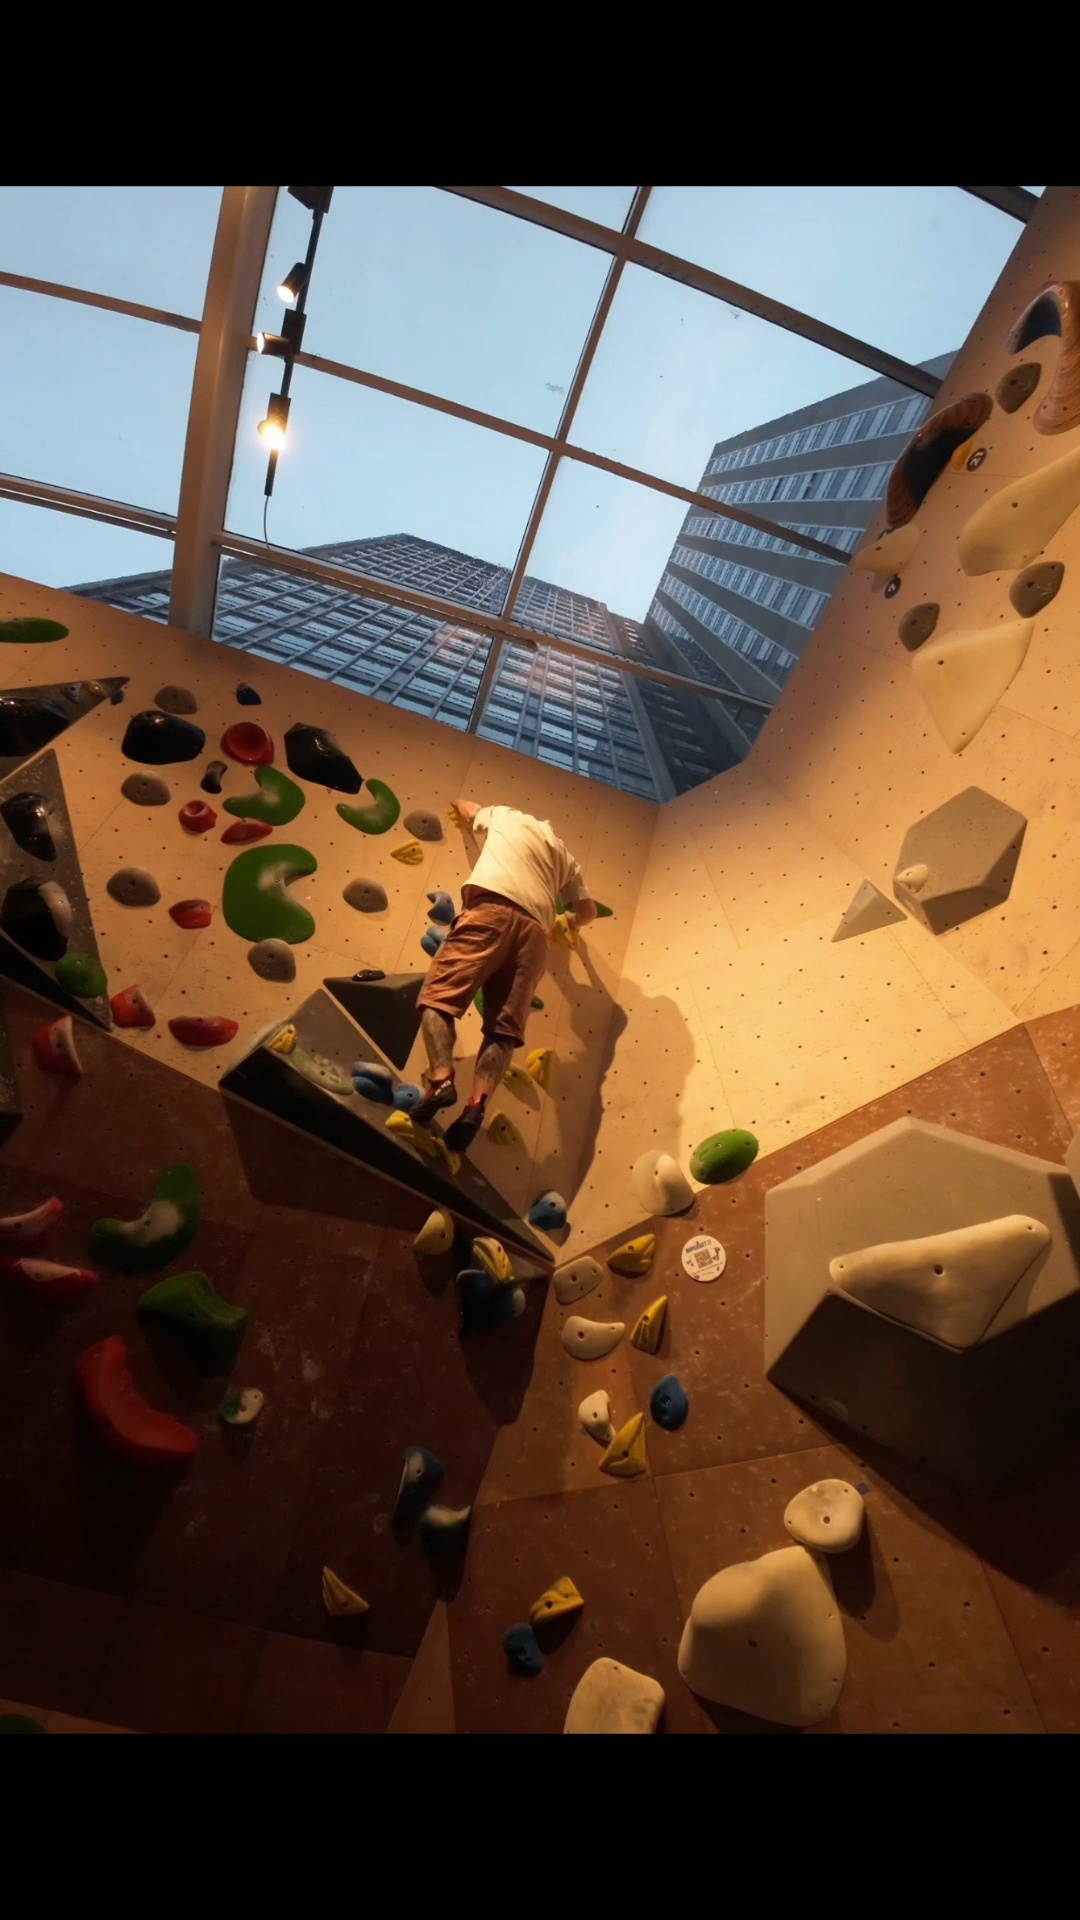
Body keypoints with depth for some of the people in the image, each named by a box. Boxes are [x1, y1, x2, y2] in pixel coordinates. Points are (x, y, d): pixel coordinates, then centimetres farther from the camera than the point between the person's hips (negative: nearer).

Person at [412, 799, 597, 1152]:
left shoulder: (504, 816, 30)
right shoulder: (564, 856, 35)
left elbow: (465, 806, 48)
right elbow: (589, 909, 37)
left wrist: (461, 812, 71)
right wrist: (567, 923, 56)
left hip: (491, 910, -3)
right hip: (534, 931, 3)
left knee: (439, 995, -9)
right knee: (504, 1028, -5)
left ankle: (441, 1080, -30)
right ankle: (476, 1105, -23)